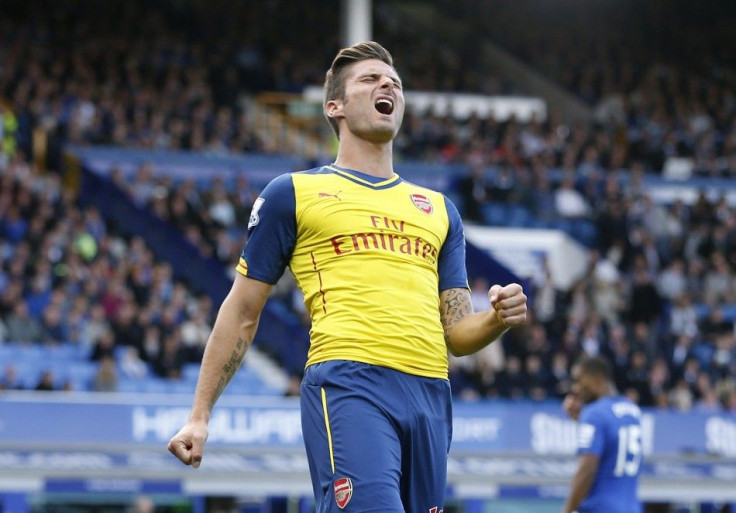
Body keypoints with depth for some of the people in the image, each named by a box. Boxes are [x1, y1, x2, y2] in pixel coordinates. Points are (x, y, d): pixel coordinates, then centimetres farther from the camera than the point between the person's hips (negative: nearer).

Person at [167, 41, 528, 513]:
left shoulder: (438, 209, 25)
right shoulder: (292, 192, 13)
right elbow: (242, 313, 13)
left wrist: (498, 319, -1)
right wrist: (200, 416, 7)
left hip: (430, 393, 5)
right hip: (348, 385, -5)